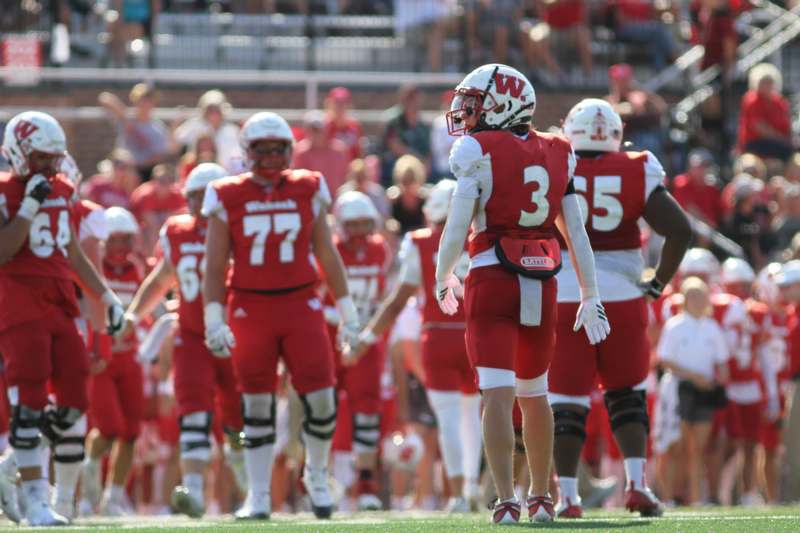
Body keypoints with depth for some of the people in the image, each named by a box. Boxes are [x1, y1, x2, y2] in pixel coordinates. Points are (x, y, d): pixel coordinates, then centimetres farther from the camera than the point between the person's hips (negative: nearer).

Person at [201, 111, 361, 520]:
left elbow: (327, 255, 12)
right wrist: (214, 321, -4)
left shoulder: (308, 191, 6)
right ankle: (258, 497, 9)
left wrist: (346, 310, 11)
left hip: (301, 305, 1)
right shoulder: (228, 198, 2)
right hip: (250, 309, -1)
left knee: (321, 399, -6)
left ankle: (316, 475, 19)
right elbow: (214, 267, 3)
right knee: (256, 406, 2)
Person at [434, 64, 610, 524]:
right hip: (542, 284, 5)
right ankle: (541, 498, 26)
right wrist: (591, 297, 14)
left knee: (498, 395, -6)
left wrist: (443, 279, 8)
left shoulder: (479, 153, -7)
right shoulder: (555, 156, 9)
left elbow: (457, 229, -9)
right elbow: (577, 233, 9)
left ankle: (507, 500, -13)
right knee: (533, 394, 19)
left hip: (493, 280, -5)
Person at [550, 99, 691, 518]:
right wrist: (659, 283, 6)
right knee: (627, 395, 17)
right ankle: (637, 483, 5)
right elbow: (680, 230, -5)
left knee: (567, 399, 7)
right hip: (622, 297, 1)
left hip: (563, 298, -1)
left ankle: (568, 496, 3)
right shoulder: (638, 174, -1)